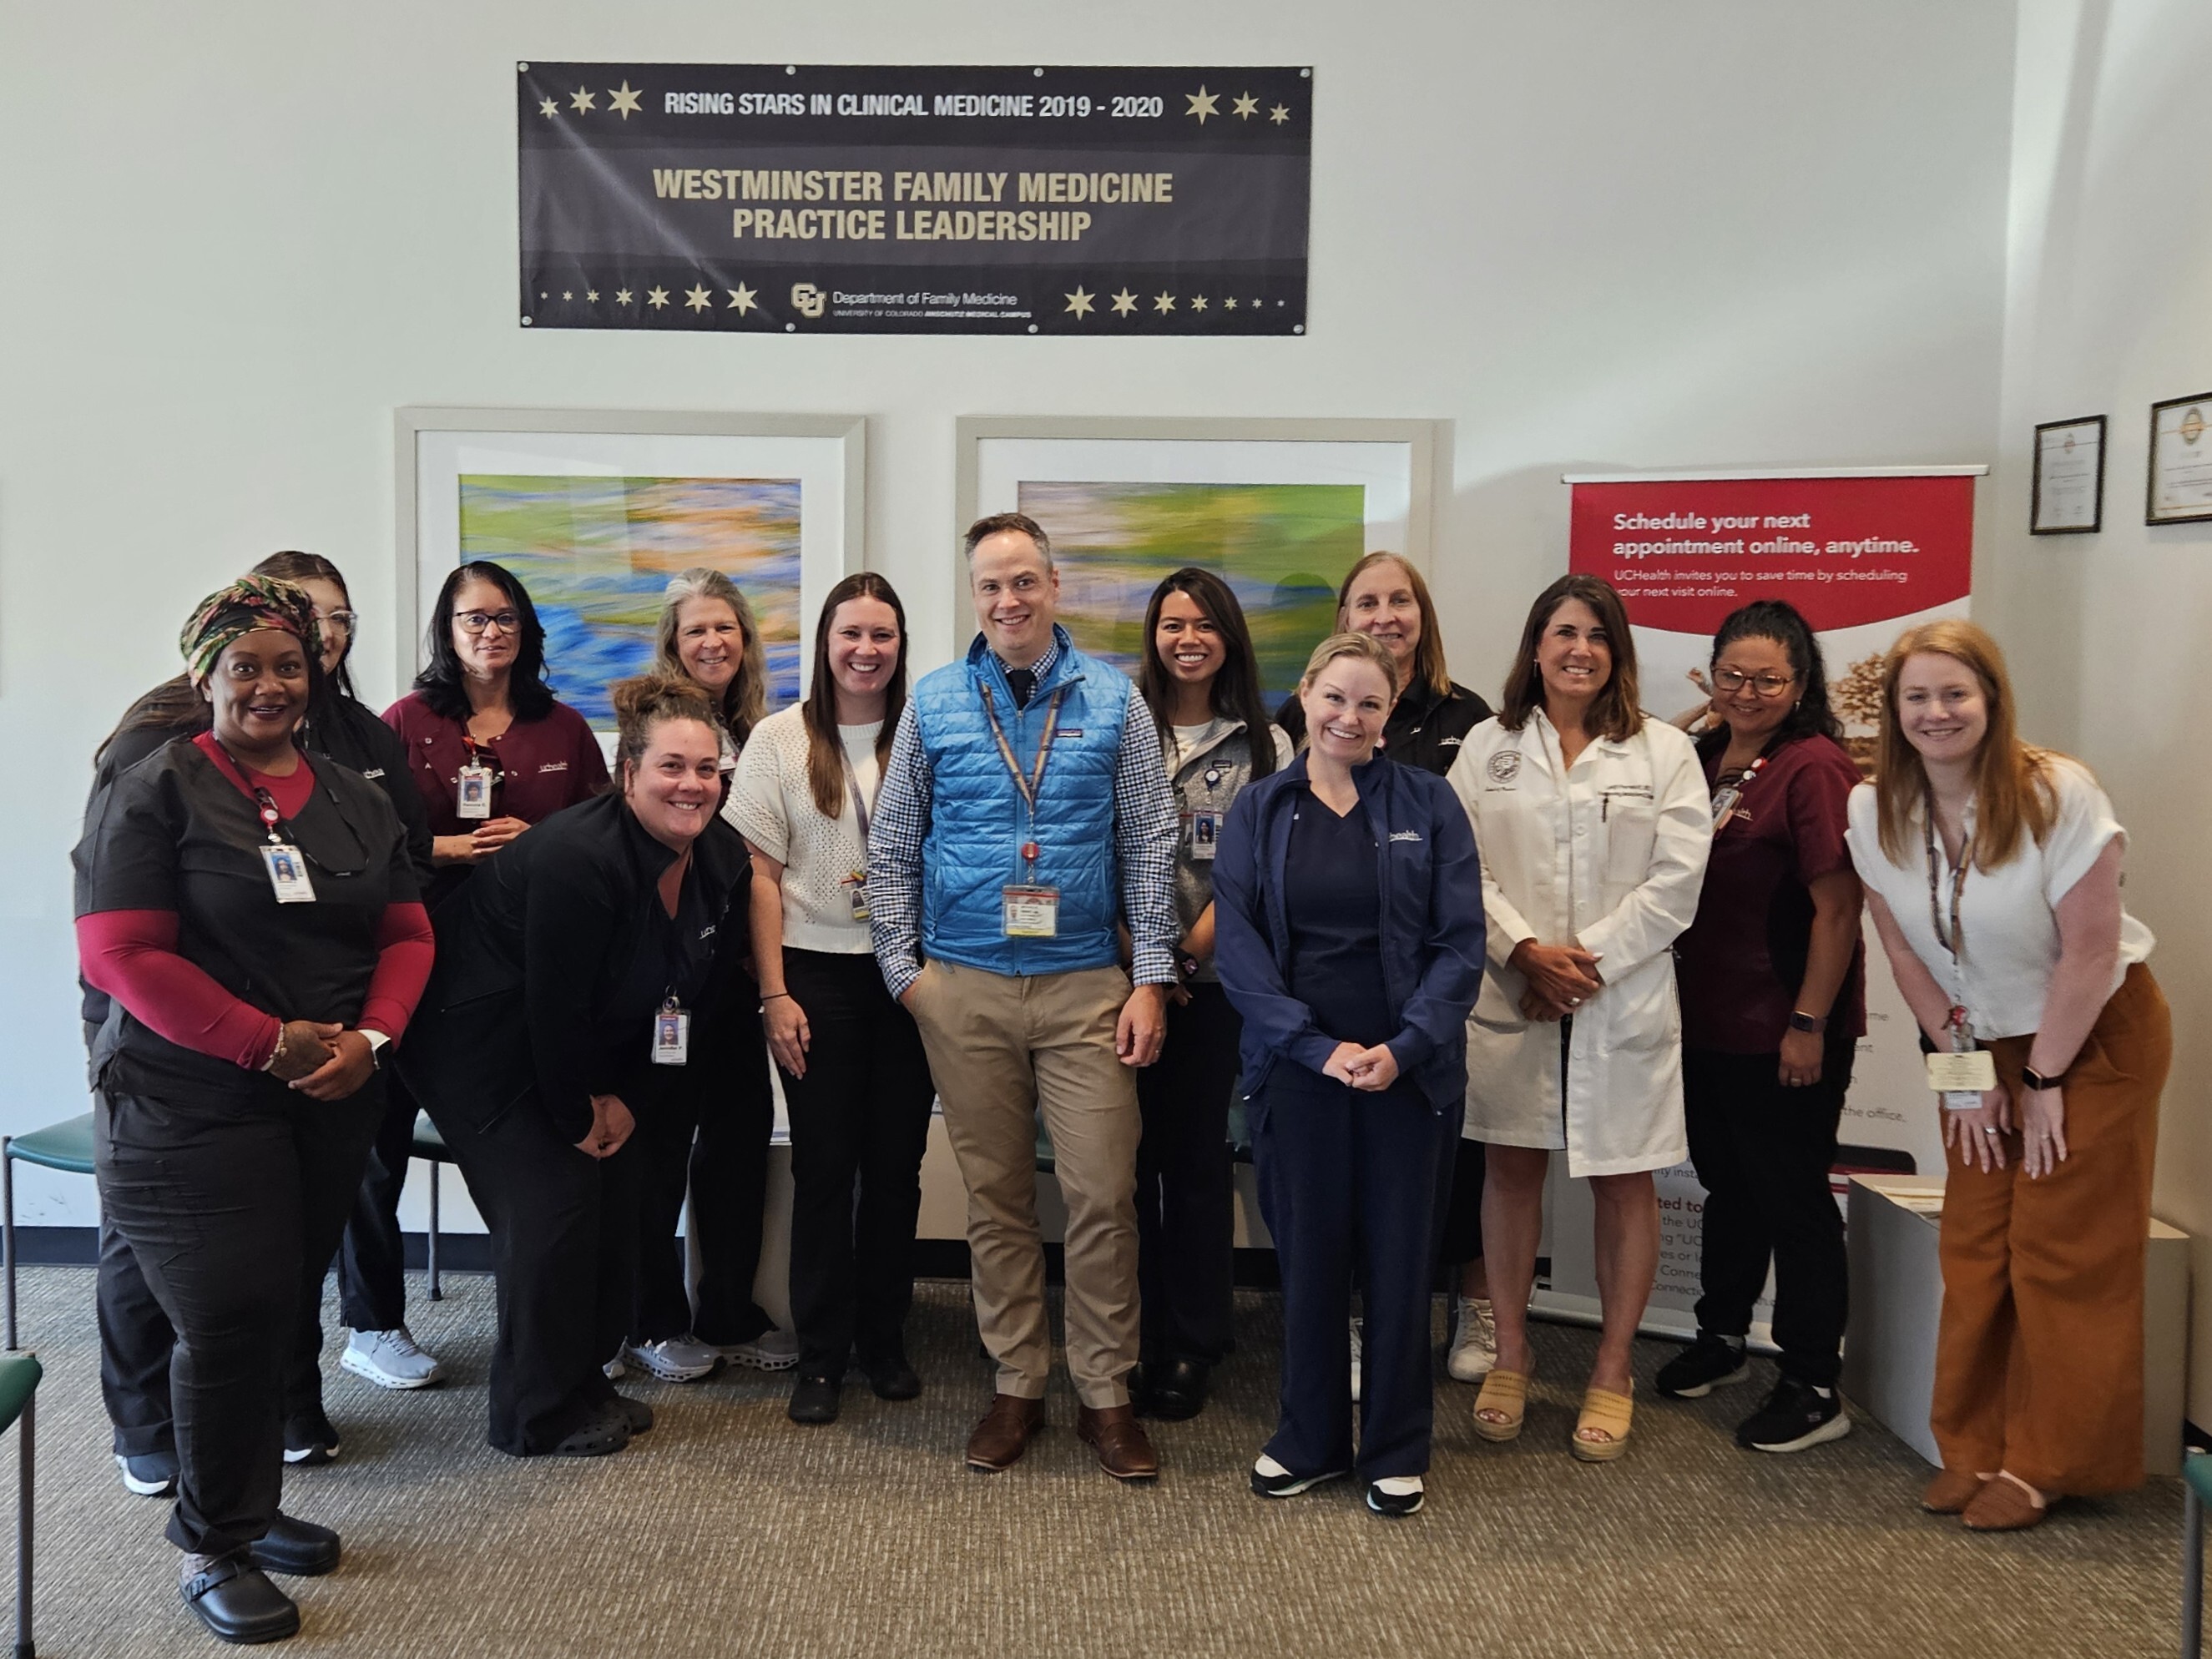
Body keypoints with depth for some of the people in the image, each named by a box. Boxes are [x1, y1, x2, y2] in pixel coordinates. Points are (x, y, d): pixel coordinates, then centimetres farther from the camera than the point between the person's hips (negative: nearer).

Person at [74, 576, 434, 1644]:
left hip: (334, 1104, 5)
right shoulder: (155, 793, -6)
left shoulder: (354, 798, 11)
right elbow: (121, 955, -14)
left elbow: (406, 934, 11)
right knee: (230, 1322, -3)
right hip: (191, 1107, -5)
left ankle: (248, 1509, 30)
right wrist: (268, 1044, -19)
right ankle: (212, 1552, 16)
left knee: (282, 1311, 12)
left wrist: (370, 1038, -8)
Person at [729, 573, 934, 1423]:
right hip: (817, 971, -1)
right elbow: (761, 874, -1)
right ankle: (821, 1354, 15)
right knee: (824, 1162, 3)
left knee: (897, 1160, 8)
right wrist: (774, 993, -6)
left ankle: (885, 1338, 24)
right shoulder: (780, 738, 1)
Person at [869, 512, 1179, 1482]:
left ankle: (1105, 1393, 14)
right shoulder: (933, 704, 4)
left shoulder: (1112, 701, 2)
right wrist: (904, 969, 1)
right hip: (964, 990, 1)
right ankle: (1016, 1385, 23)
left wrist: (1150, 976, -4)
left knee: (1103, 1193, -1)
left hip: (1085, 985, -1)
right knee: (995, 1194, 9)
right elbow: (892, 850, 8)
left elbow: (1149, 846, 2)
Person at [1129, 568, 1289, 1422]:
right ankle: (1138, 1339, 17)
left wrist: (1187, 955, -11)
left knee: (1199, 1157, 5)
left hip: (1211, 981, 0)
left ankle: (1193, 1347, 16)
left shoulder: (1263, 746, 6)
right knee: (1133, 1154, 4)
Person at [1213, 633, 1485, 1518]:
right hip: (1298, 1065, 1)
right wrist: (1318, 1046, -12)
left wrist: (1407, 1046, -14)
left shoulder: (1427, 802, 2)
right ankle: (1309, 1437, 26)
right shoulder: (1259, 809, 4)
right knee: (1307, 1252, 8)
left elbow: (1462, 940, -2)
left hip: (1408, 1067, 0)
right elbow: (1237, 942, -3)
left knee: (1400, 1256, 7)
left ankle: (1396, 1448, 24)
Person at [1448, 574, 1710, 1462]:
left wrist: (1588, 957, -12)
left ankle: (1613, 1372, 20)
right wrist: (1525, 950, -13)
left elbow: (1675, 879, -4)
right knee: (1511, 1169, 9)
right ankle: (1510, 1359, 23)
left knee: (1625, 1184, 5)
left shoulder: (1664, 751, 4)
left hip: (1624, 1000, -1)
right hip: (1510, 996, 1)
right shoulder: (1489, 746, 8)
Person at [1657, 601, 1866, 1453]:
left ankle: (1813, 1390, 17)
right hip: (1707, 1020, 7)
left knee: (1792, 1199, 4)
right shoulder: (1703, 757, 8)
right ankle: (1720, 1340, 39)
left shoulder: (1814, 768, -14)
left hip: (1783, 1032, -7)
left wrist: (1809, 1024, -18)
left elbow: (1838, 909, -18)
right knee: (1727, 1183, 21)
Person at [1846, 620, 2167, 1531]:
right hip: (1983, 1045, 4)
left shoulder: (2055, 794, -21)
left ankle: (2049, 1462, 11)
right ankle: (1975, 1449, 17)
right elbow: (1906, 954, -1)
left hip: (2096, 1038, -4)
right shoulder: (1874, 809, -8)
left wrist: (2044, 1081, -14)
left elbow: (2090, 953, -19)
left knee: (2063, 1252, -1)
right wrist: (1964, 1069, -1)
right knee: (1974, 1246, 5)